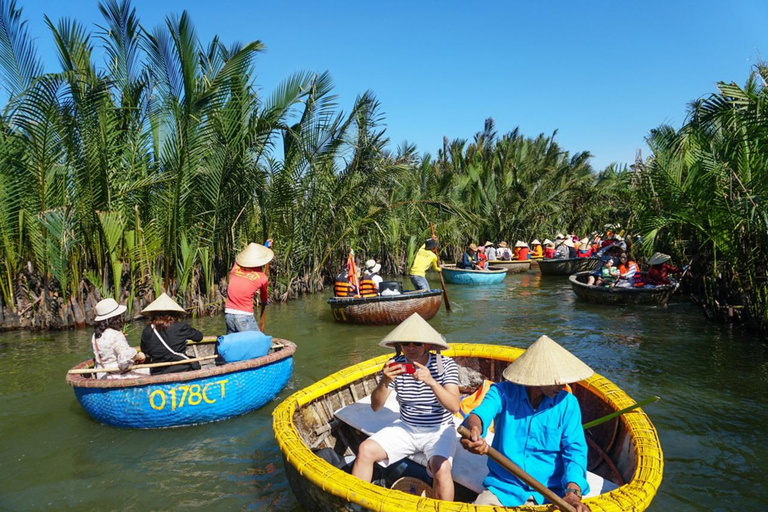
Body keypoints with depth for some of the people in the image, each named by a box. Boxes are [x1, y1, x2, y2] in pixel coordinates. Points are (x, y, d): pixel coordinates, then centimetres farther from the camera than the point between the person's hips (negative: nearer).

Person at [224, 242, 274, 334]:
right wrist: (266, 301, 41)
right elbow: (264, 298, 16)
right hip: (244, 316, -5)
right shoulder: (262, 278, -3)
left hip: (228, 313, 5)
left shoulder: (236, 267, 3)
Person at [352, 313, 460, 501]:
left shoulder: (445, 365, -12)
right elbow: (375, 406, -10)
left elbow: (454, 407, -23)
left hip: (438, 431, -3)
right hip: (405, 428, 3)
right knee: (365, 450, -14)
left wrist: (431, 382, -39)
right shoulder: (395, 365, -7)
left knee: (441, 468, -31)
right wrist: (384, 382, -31)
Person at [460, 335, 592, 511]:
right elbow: (482, 412, -24)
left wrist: (573, 491, -26)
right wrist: (474, 429, -49)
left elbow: (575, 449, -8)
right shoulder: (504, 392, -6)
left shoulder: (567, 403, -2)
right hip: (503, 488, -1)